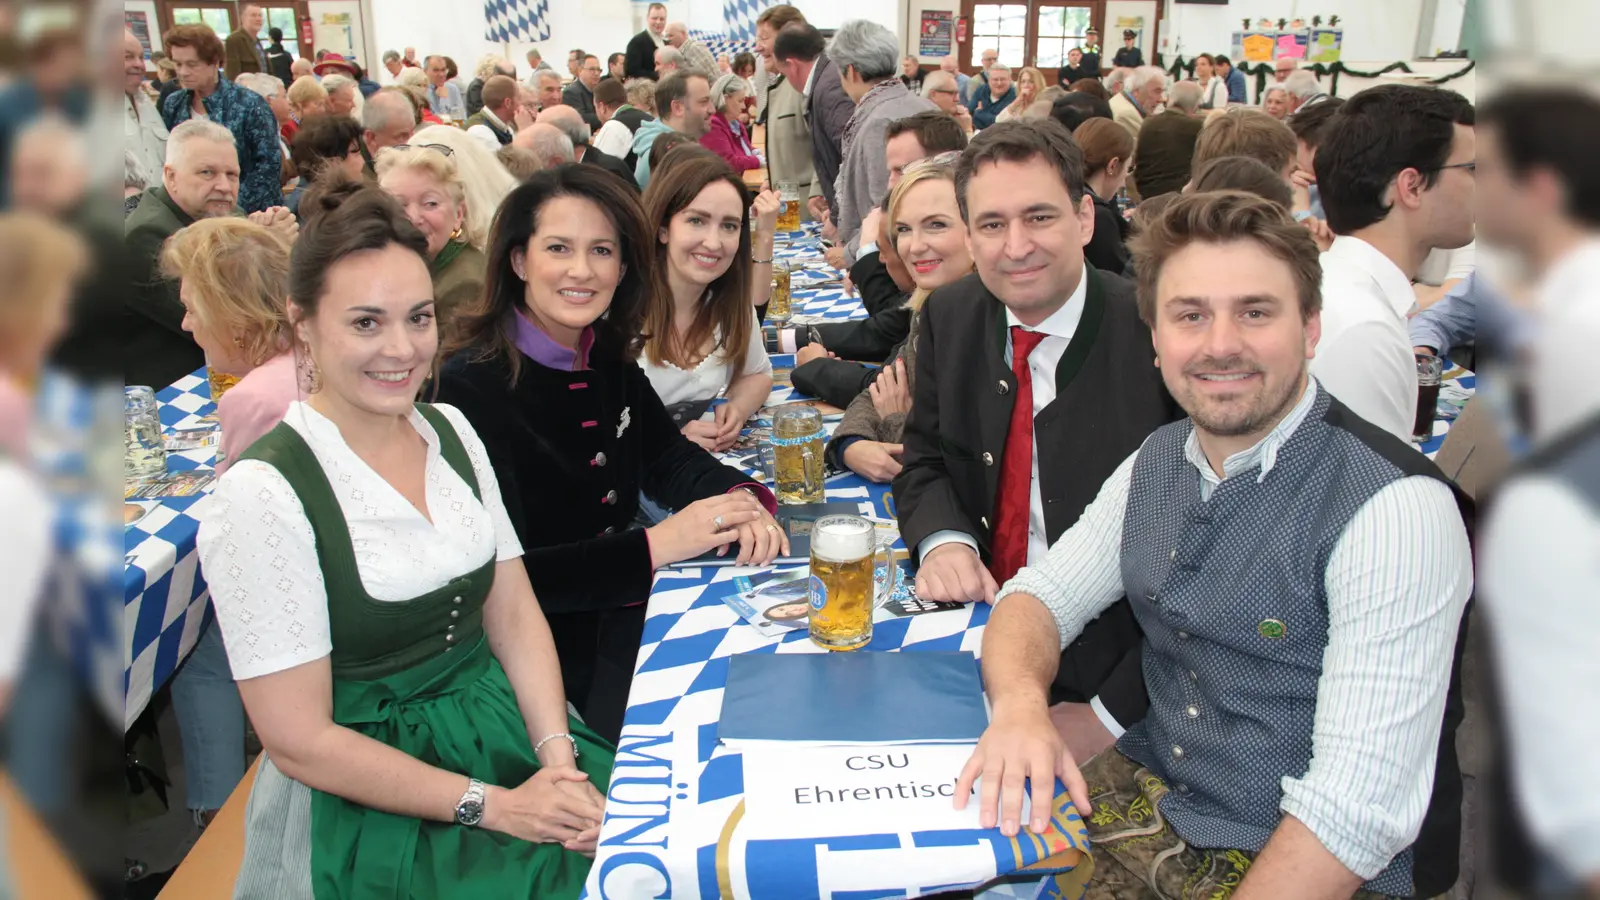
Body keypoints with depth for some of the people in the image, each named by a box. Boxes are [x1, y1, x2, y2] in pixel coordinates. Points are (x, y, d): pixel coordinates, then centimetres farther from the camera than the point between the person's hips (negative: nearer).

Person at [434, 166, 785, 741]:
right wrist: (654, 546, -25)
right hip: (552, 646, -6)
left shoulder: (609, 356, 3)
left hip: (630, 610, 7)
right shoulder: (473, 385, -18)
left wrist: (740, 503, -11)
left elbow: (668, 457, 11)